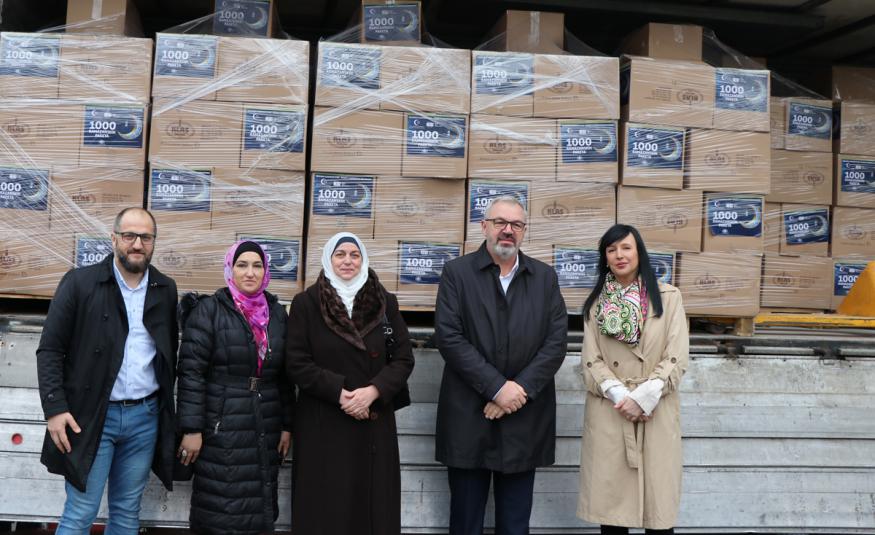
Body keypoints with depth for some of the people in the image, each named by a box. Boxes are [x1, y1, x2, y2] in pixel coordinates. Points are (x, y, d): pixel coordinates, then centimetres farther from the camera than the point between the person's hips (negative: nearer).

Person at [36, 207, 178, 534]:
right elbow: (50, 350, -4)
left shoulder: (166, 290, 7)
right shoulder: (80, 283, -4)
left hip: (146, 417, 3)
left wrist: (167, 409, 8)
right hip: (90, 416, -3)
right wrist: (54, 408, -13)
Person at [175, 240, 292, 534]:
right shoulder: (209, 310, -4)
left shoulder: (277, 313, 9)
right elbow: (191, 372, -9)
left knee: (259, 510, 8)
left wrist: (287, 425, 10)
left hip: (265, 433, 4)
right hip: (221, 432, -4)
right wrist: (191, 429, -14)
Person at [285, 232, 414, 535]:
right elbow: (296, 364, -4)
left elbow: (404, 359, 3)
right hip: (323, 425, -2)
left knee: (373, 504, 5)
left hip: (374, 424, 2)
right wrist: (339, 392, -15)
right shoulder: (306, 303, 0)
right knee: (325, 507, 2)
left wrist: (374, 390, -14)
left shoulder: (385, 302, 6)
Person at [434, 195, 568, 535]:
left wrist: (520, 388, -11)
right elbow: (448, 337, -9)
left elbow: (556, 341, 1)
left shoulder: (545, 277, 9)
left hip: (525, 421, 2)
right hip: (467, 418, -2)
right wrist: (497, 387, -14)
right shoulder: (456, 272, 1)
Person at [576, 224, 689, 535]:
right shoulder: (596, 303, 9)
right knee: (611, 505, 3)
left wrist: (643, 397, -12)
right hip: (609, 413, 1)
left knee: (658, 509, 1)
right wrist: (620, 395, -12)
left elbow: (677, 358, -3)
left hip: (656, 413, -1)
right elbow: (591, 361, 3)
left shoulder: (668, 297, 4)